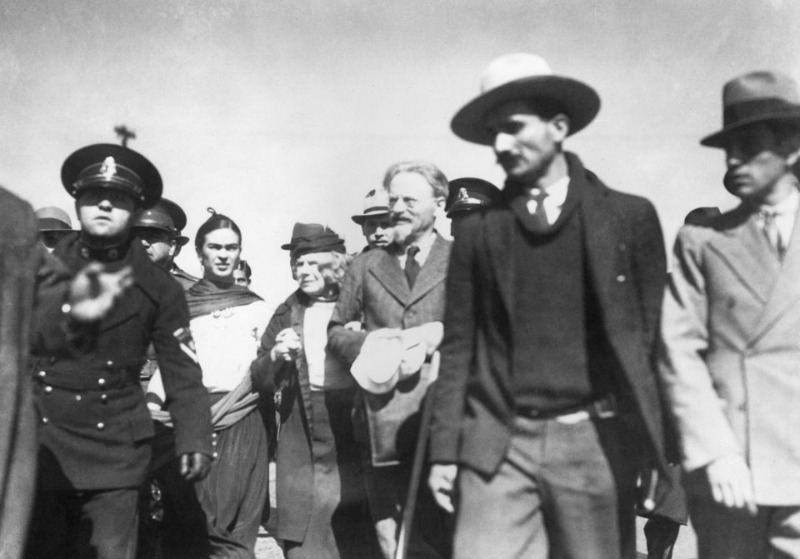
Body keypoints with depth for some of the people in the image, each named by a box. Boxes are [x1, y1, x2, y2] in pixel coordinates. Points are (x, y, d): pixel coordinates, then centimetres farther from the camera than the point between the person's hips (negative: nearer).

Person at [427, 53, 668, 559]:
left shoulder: (629, 216, 3)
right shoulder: (478, 230, 6)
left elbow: (654, 335, 3)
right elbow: (459, 346, 7)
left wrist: (663, 450, 1)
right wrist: (445, 450, 4)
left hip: (596, 441, 0)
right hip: (498, 442, 1)